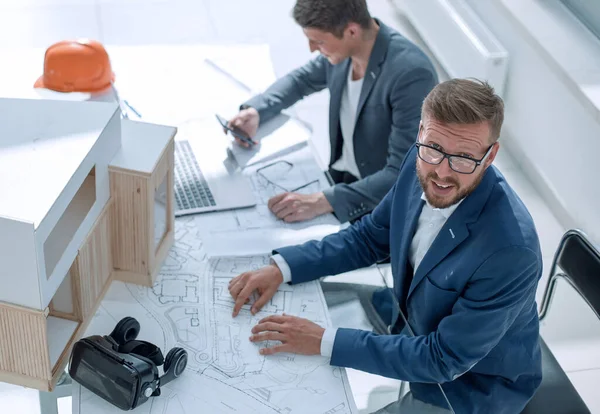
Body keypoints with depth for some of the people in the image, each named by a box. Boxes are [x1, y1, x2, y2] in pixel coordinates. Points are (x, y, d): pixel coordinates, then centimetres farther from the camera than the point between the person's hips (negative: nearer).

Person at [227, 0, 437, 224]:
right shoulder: (344, 49, -6)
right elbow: (300, 80, 16)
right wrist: (255, 110, -3)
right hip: (339, 179, 7)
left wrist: (322, 202, -37)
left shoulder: (411, 74, -28)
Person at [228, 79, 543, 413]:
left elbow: (444, 360, -29)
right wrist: (281, 268, -13)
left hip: (473, 381, -6)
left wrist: (324, 342, -31)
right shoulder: (423, 162, -17)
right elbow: (369, 236, 0)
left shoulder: (511, 250, -37)